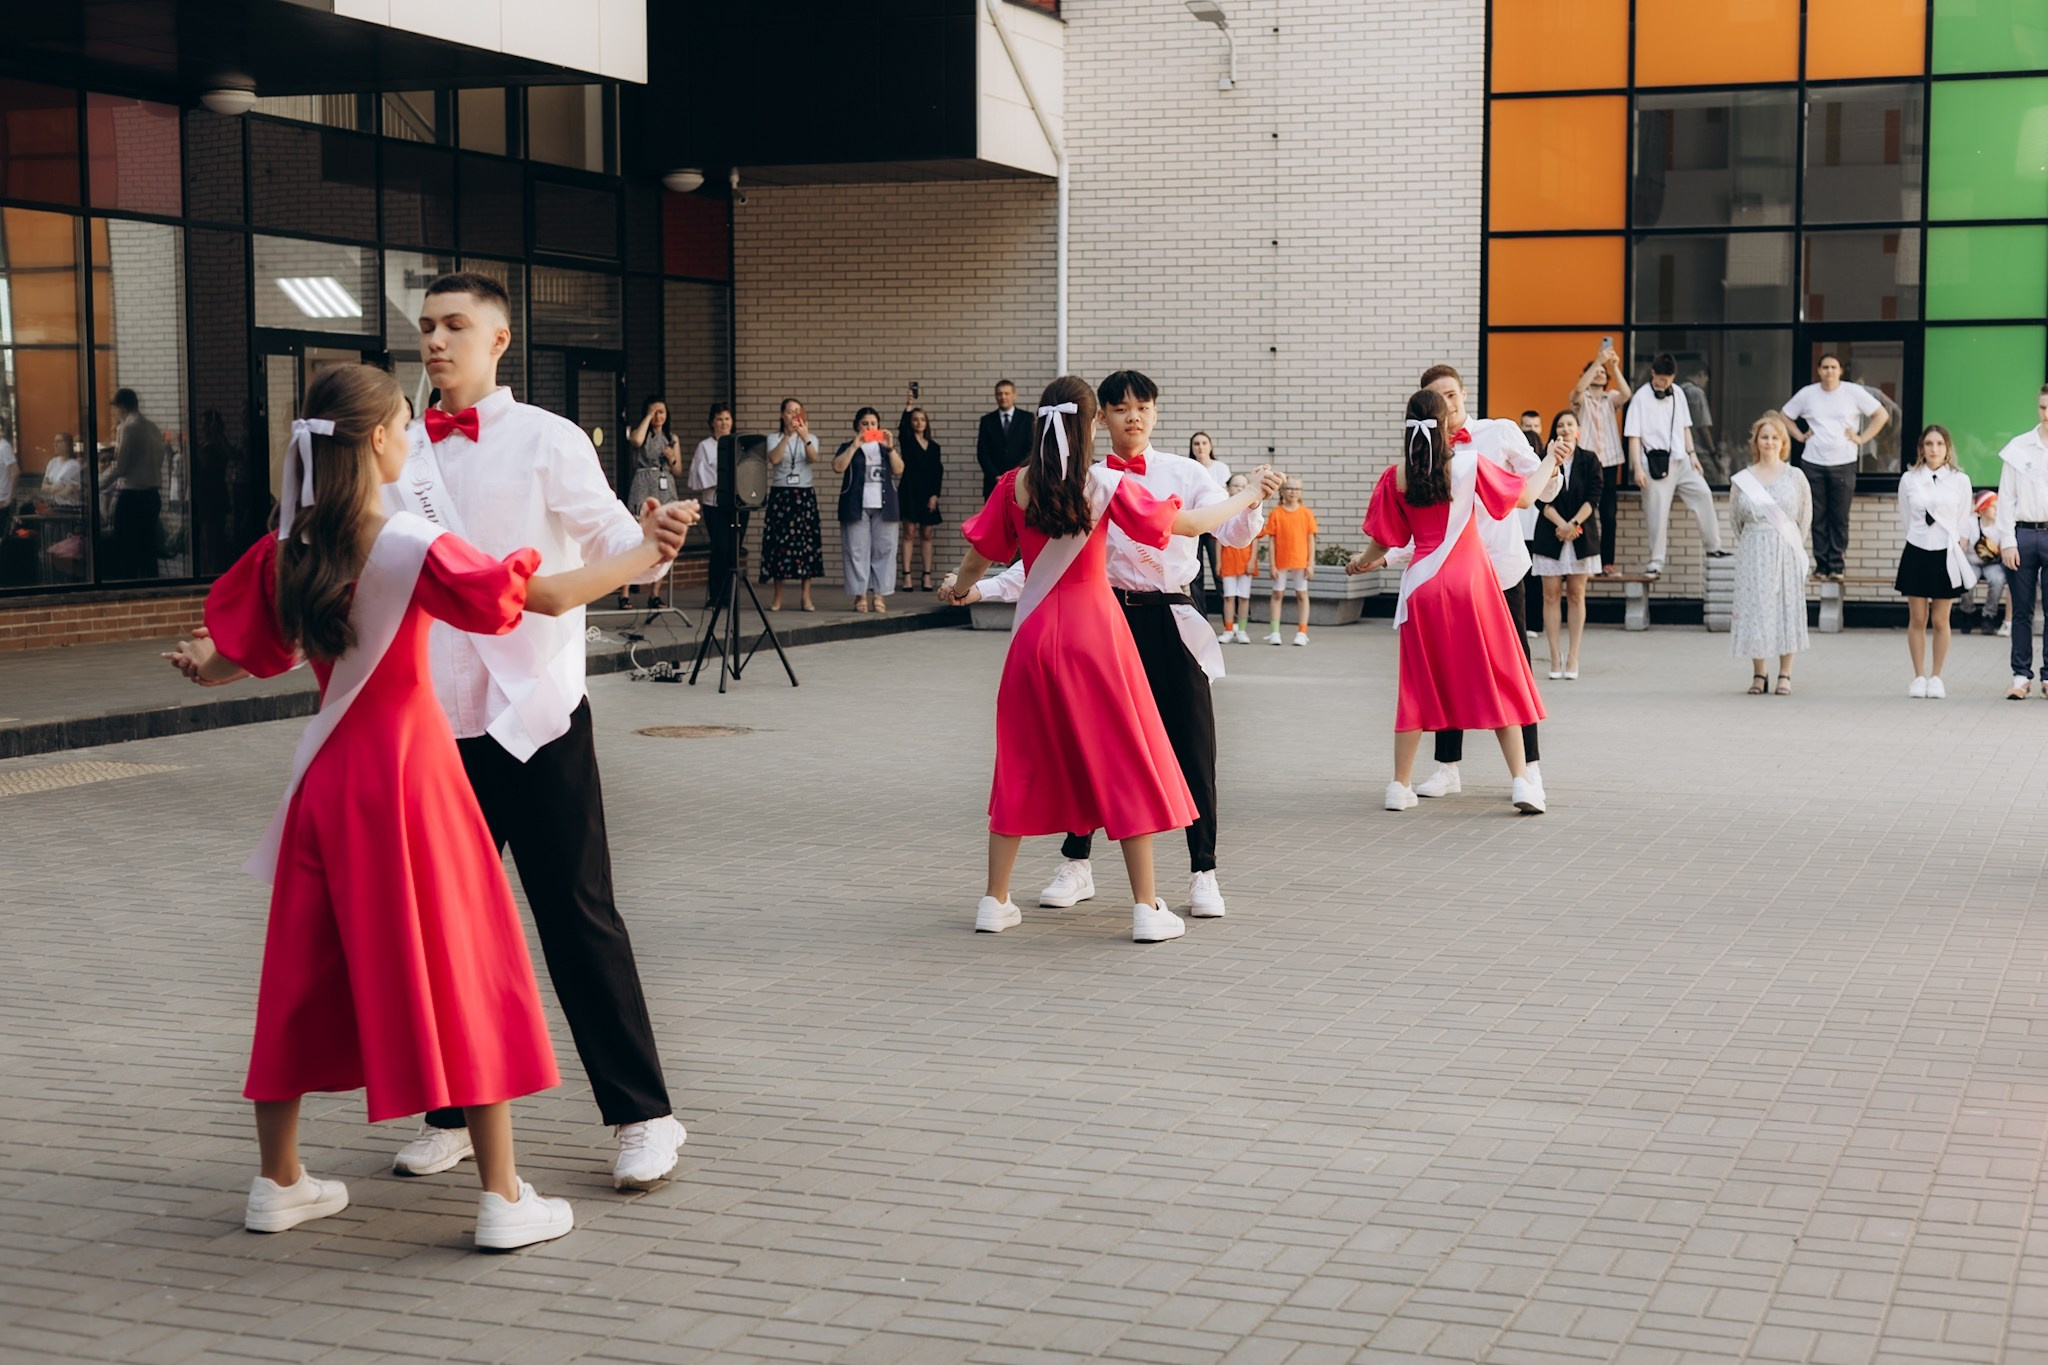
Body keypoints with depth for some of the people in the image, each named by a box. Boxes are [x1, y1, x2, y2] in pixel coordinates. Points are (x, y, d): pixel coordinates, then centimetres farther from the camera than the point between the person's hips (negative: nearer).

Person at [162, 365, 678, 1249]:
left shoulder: (288, 547, 1)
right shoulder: (415, 548, -16)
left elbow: (238, 652, 11)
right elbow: (550, 597, -18)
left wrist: (204, 670, 35)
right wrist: (644, 555, -4)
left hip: (327, 775, 6)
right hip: (409, 769, -6)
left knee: (307, 971, 16)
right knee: (470, 973, 1)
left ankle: (278, 1181, 26)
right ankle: (503, 1198, 3)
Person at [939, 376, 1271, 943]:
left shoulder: (1015, 485, -3)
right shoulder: (1107, 484, -9)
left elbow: (979, 555, 5)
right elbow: (1189, 524, -6)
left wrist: (959, 587, 27)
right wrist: (1246, 499, 11)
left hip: (1034, 635, 3)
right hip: (1096, 632, -3)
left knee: (1022, 766, 14)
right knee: (1127, 767, 5)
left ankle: (995, 901, 18)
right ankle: (1146, 908, 4)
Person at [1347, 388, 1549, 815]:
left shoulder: (1397, 476, -2)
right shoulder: (1469, 463, -6)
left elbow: (1383, 540, 4)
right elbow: (1524, 496, 4)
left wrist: (1362, 561, 26)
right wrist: (1550, 463, 22)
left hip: (1422, 587, 2)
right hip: (1471, 583, -2)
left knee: (1418, 687, 12)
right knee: (1499, 682, 5)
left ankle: (1400, 786, 13)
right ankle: (1522, 782, 0)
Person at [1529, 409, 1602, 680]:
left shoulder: (1589, 460, 5)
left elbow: (1593, 498, -3)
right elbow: (1541, 500, -4)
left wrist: (1574, 524, -16)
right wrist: (1561, 525, -17)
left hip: (1581, 535, 0)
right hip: (1550, 535, 0)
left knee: (1576, 595, 2)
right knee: (1551, 595, -2)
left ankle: (1573, 657, 3)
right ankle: (1555, 657, 0)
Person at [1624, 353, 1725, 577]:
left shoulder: (1677, 393, 8)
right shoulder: (1641, 398, -7)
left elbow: (1685, 426, 16)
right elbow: (1634, 436, -9)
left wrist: (1692, 454, 8)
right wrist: (1638, 468, -14)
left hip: (1680, 460, 5)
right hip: (1657, 463, -5)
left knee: (1703, 494, -3)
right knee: (1658, 512, -3)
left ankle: (1713, 547, 7)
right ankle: (1656, 561, 6)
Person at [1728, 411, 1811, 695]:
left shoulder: (1795, 477, 2)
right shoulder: (1741, 480, 3)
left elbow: (1805, 518, 8)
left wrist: (1791, 545, 9)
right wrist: (1754, 545, 12)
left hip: (1786, 552, 0)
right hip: (1752, 553, 1)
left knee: (1787, 607, 1)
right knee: (1754, 608, 0)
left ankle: (1785, 675, 7)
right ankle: (1758, 674, 9)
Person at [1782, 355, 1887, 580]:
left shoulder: (1854, 392, -1)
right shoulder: (1807, 394, 4)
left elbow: (1881, 415, 4)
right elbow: (1784, 416, 17)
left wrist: (1862, 438, -3)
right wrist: (1800, 436, 5)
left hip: (1844, 464, -1)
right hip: (1813, 464, 2)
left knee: (1840, 518, -1)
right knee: (1818, 517, 4)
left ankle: (1836, 566, 5)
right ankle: (1821, 565, 11)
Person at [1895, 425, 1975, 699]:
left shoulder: (1960, 480, 2)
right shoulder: (1909, 480, 2)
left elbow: (1963, 525, 6)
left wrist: (1960, 556, 2)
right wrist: (1919, 537, 10)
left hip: (1946, 555, 0)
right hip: (1916, 553, 0)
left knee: (1940, 621, 3)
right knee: (1917, 619, 2)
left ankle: (1936, 677, 11)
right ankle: (1919, 676, 10)